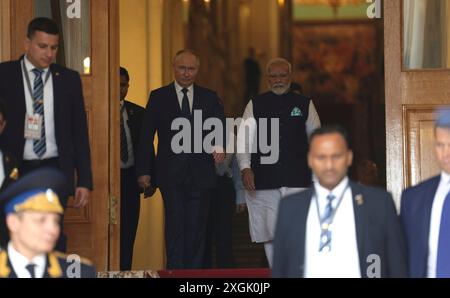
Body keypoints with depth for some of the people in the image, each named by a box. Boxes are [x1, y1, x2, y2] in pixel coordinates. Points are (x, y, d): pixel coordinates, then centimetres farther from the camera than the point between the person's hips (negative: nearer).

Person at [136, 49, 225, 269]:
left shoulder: (209, 98, 11)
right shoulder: (159, 97, 6)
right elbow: (146, 137, 4)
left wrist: (219, 145, -20)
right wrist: (144, 171, -3)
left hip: (200, 174, 2)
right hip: (171, 175, -2)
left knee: (197, 229, 5)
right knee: (175, 228, -6)